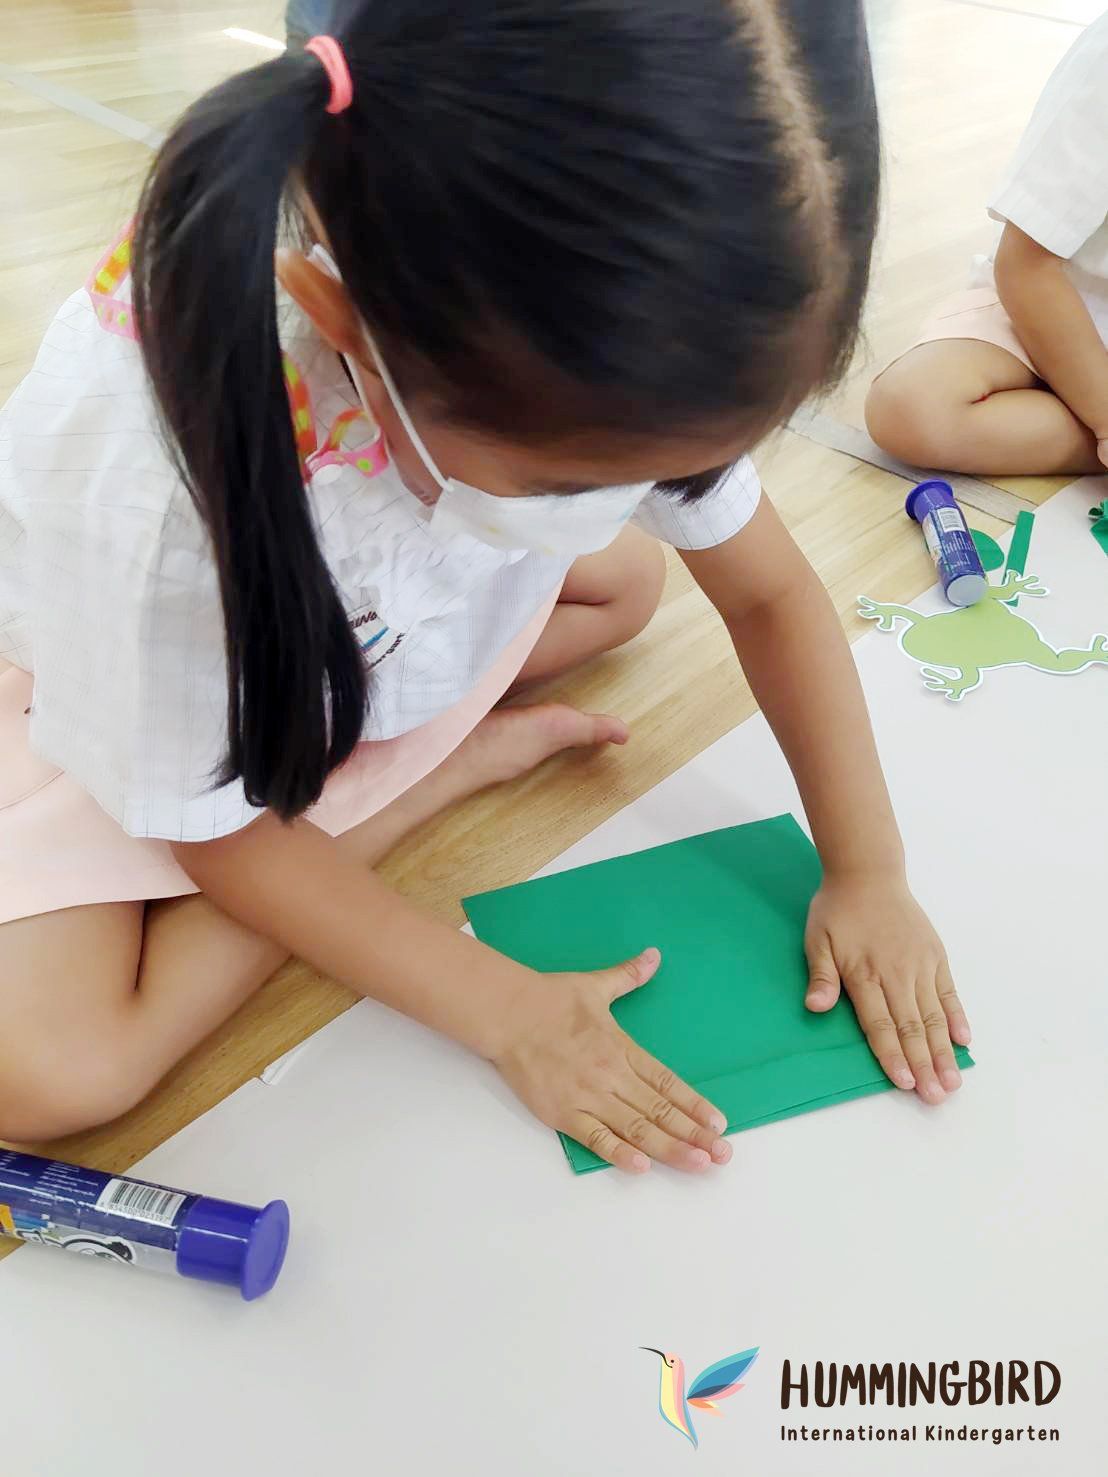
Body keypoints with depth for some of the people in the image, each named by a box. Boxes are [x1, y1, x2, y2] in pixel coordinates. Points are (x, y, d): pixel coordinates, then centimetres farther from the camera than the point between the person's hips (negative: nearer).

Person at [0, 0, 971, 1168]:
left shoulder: (590, 351, -28)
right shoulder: (158, 478, -41)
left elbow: (769, 592, -13)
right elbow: (224, 837, -25)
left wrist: (869, 870, -17)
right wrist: (506, 1010, -26)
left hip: (392, 641, 4)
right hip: (128, 682, -3)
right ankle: (465, 762, -11)